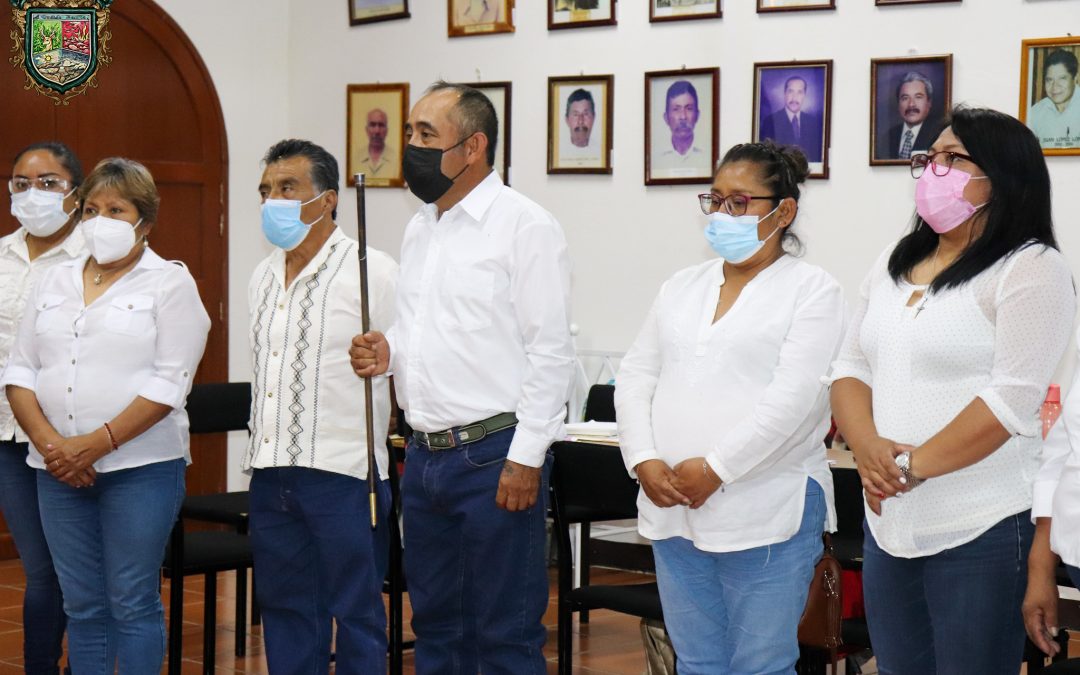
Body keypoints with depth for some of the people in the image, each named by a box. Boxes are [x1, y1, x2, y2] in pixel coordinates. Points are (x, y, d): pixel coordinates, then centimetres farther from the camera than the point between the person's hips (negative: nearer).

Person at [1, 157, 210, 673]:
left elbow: (168, 383, -11)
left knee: (133, 604, -2)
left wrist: (96, 444, -16)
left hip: (141, 466, -5)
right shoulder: (55, 283, 14)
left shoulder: (170, 283, -2)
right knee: (81, 606, 8)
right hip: (60, 470, 5)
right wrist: (47, 441, -8)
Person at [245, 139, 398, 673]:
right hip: (271, 471, 7)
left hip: (342, 471, -7)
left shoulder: (371, 271, -7)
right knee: (286, 612, 12)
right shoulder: (264, 277, 15)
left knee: (356, 614, 0)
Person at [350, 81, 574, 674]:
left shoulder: (525, 225, -9)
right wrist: (389, 351, 3)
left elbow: (550, 351, -14)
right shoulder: (419, 229, 16)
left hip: (494, 456, -8)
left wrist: (526, 456, -17)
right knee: (436, 624, 15)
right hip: (425, 455, 8)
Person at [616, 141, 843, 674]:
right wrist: (644, 461, -5)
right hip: (673, 510, 6)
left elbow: (793, 398, -14)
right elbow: (636, 377, 11)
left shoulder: (812, 290, -3)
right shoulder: (681, 288, 16)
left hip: (766, 515, -6)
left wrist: (714, 469, -17)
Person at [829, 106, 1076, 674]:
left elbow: (1012, 399, -17)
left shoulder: (1030, 268, -9)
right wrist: (866, 447, -8)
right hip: (887, 523, 7)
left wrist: (912, 466, -17)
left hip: (978, 533, -7)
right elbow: (851, 368, 12)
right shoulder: (893, 264, 14)